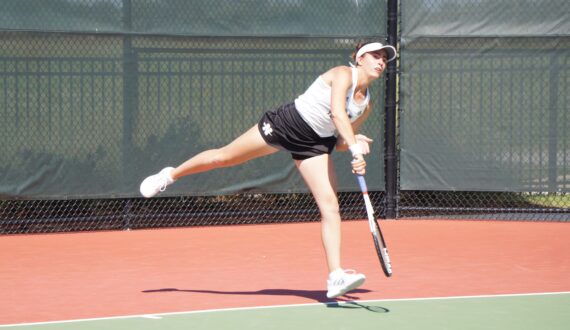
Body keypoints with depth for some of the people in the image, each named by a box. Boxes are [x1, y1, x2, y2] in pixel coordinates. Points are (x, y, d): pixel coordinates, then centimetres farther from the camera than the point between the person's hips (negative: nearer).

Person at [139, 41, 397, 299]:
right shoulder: (343, 74, -15)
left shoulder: (366, 105, 5)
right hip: (285, 123, -5)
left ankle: (336, 278, -17)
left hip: (315, 144, 5)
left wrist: (354, 142, -12)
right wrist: (355, 150, -41)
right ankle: (171, 175, 35)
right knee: (223, 156, 7)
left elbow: (339, 142, 11)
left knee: (330, 206, -12)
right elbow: (337, 113, -32)